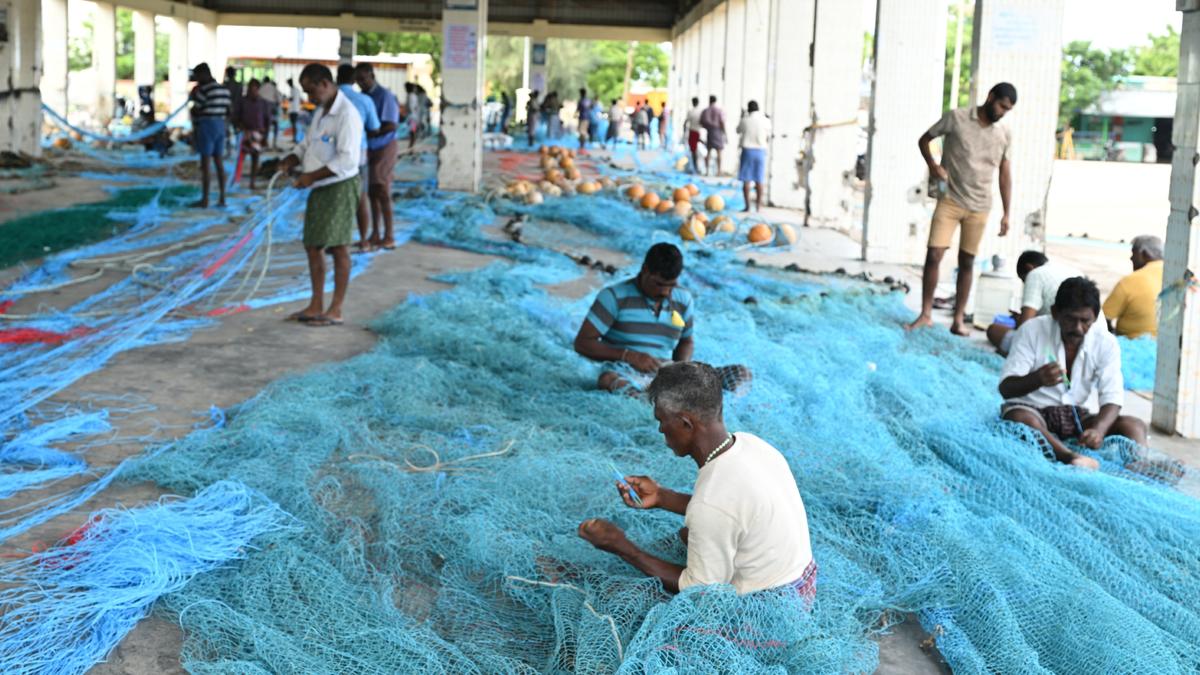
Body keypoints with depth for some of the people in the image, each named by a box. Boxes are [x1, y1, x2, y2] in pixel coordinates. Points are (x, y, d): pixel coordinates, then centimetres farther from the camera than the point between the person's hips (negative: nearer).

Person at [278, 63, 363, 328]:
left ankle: (335, 311, -1)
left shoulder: (346, 114, -16)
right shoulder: (320, 112, 15)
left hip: (340, 187, -9)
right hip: (319, 188, 9)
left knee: (337, 246, -7)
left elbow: (348, 159, -23)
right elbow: (306, 145, 22)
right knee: (312, 245, 11)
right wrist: (289, 161, 1)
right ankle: (316, 306, 19)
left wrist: (312, 176, -21)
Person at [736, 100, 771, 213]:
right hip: (760, 151, 2)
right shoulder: (765, 121, -3)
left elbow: (738, 131, 16)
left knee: (746, 180, 2)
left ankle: (747, 206, -2)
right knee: (759, 180, 9)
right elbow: (768, 138, 6)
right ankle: (758, 205, 13)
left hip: (747, 150, -1)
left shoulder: (744, 120, -5)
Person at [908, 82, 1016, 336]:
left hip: (979, 207, 2)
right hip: (950, 200, -2)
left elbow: (1005, 175, 11)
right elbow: (924, 140, 6)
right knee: (933, 256, -9)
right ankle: (926, 314, 2)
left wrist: (1007, 214, 8)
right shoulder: (956, 118, -4)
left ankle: (958, 320, 14)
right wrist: (932, 165, -12)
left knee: (967, 262, 6)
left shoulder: (1005, 135, 5)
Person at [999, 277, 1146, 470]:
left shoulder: (1106, 343, -5)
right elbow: (1006, 388, -18)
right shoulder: (1031, 331, -14)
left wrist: (1099, 429, -34)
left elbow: (1112, 397, -11)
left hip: (1075, 416, 4)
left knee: (1134, 425, -16)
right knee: (1021, 419, -39)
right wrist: (1037, 379, -41)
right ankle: (1072, 458, -61)